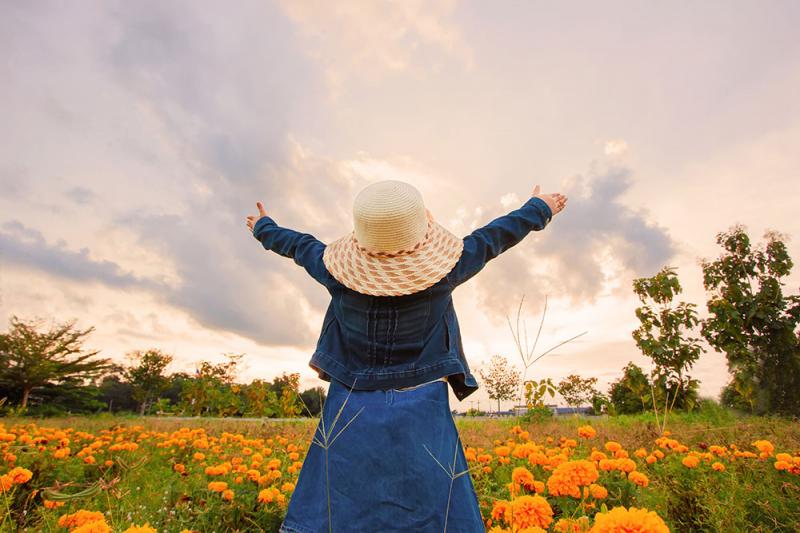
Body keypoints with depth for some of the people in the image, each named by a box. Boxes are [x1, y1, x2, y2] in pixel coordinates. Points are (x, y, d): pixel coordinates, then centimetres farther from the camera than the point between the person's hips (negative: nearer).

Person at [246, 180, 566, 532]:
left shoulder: (337, 272, -11)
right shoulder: (442, 271, -14)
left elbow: (298, 245, 10)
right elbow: (493, 238, 2)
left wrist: (264, 227, 32)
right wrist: (538, 209, 20)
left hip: (353, 410, 2)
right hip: (422, 410, -1)